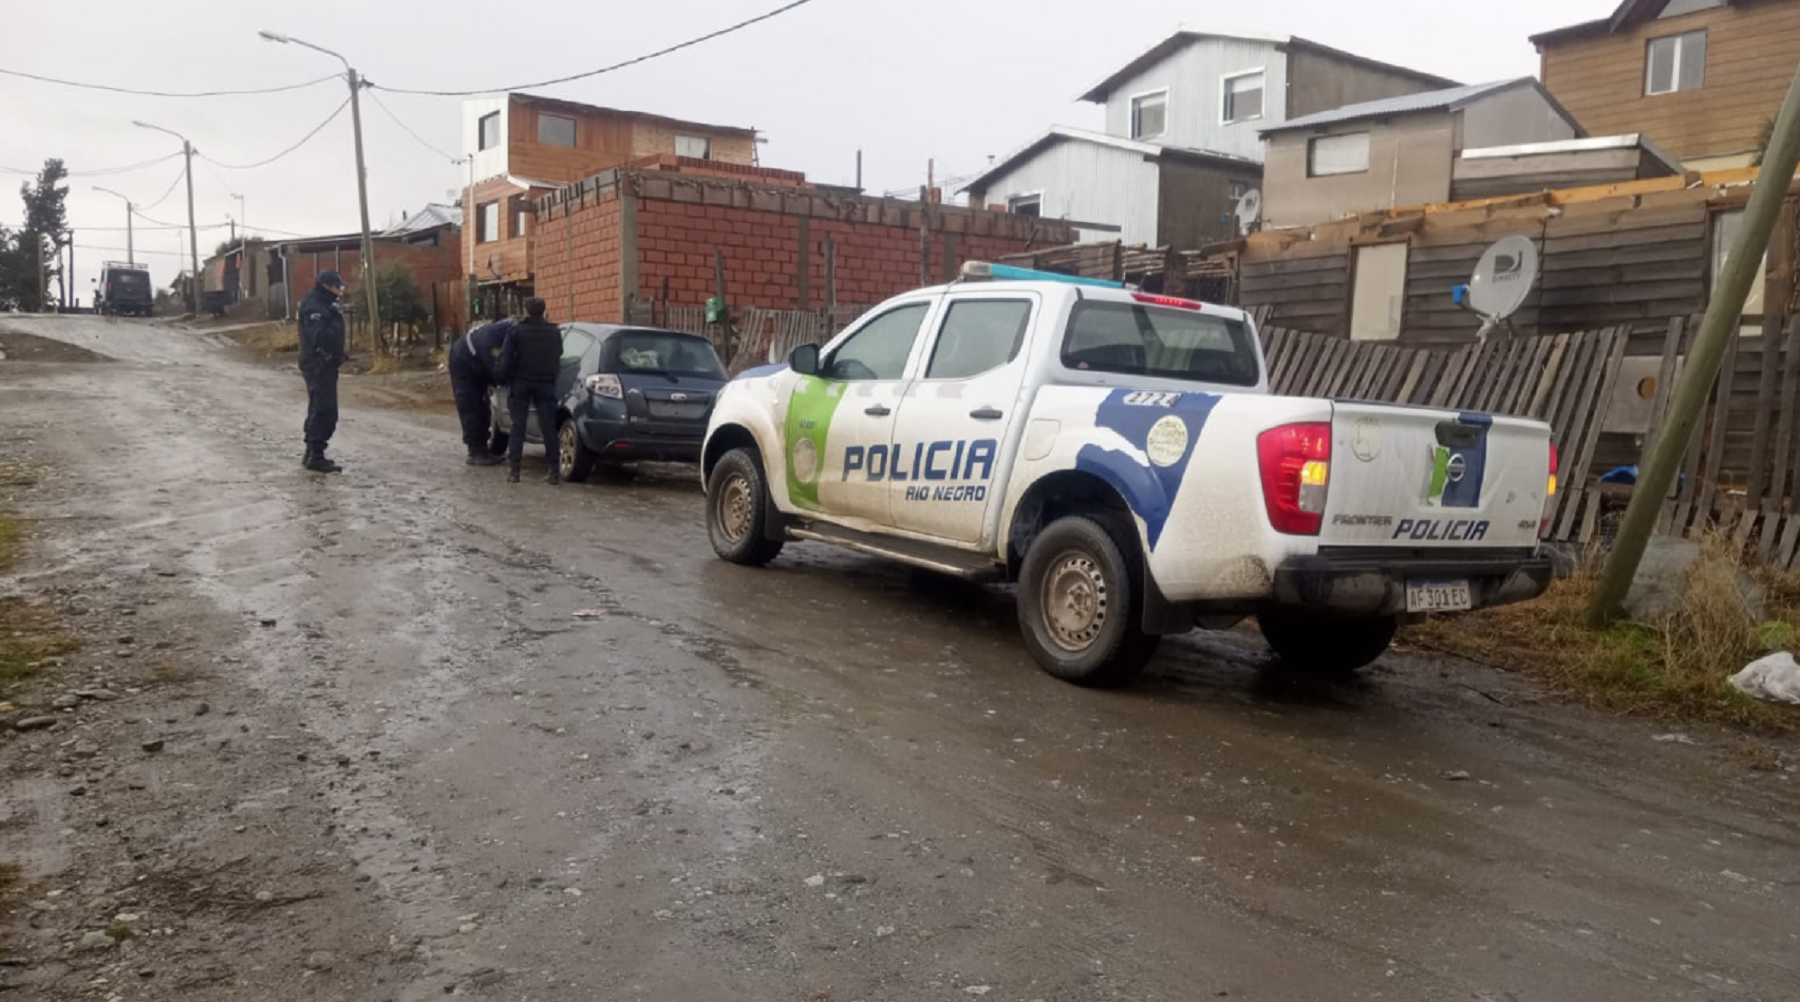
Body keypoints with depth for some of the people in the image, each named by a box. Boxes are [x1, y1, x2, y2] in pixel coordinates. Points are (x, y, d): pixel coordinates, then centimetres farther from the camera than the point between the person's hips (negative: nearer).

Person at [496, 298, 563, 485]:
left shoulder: (516, 331, -6)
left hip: (520, 383, -2)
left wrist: (502, 379, 1)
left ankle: (513, 469, -2)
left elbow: (506, 359, -8)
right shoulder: (554, 332, 5)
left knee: (518, 425, 1)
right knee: (548, 426, 3)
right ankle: (554, 469, 0)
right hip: (546, 383, 2)